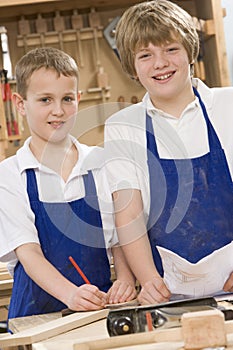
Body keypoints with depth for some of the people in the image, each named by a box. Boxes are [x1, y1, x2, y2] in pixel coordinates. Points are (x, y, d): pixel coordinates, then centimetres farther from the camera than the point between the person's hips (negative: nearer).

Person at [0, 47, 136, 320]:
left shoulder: (102, 164, 8)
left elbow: (121, 236, 9)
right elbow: (27, 251, -9)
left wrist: (125, 280, -10)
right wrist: (70, 294, -25)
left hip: (101, 305, 2)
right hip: (37, 313, -2)